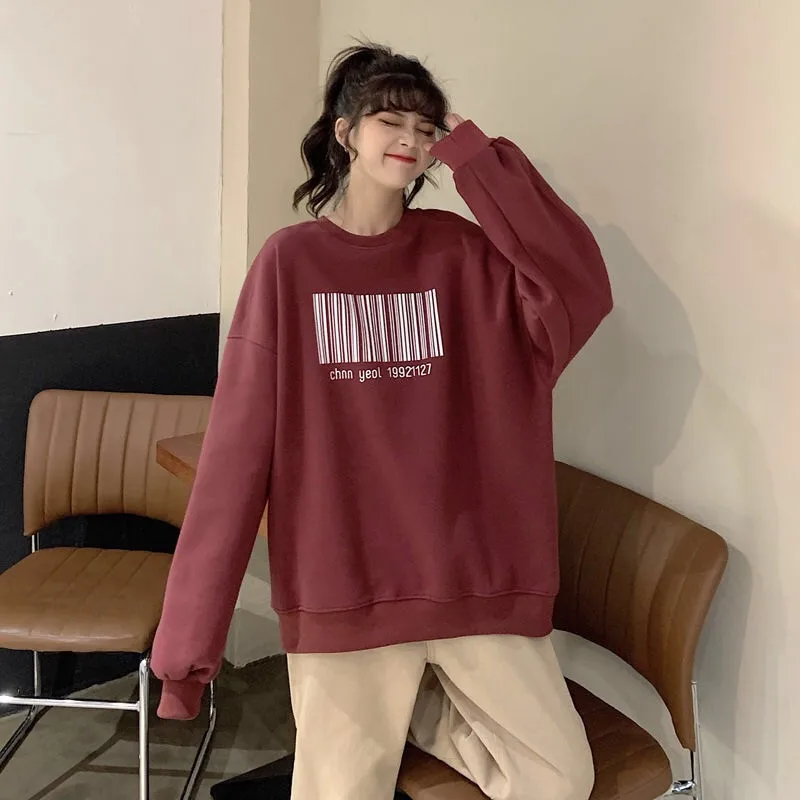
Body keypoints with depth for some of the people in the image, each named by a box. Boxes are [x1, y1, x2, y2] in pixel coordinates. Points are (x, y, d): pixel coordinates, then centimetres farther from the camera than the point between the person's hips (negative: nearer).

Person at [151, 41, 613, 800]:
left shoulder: (463, 253, 3)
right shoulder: (289, 263, -2)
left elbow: (582, 295, -16)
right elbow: (236, 447, -6)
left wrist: (474, 155, -11)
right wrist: (189, 632, -8)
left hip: (477, 577, 2)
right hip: (343, 591, -1)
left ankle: (418, 709, 27)